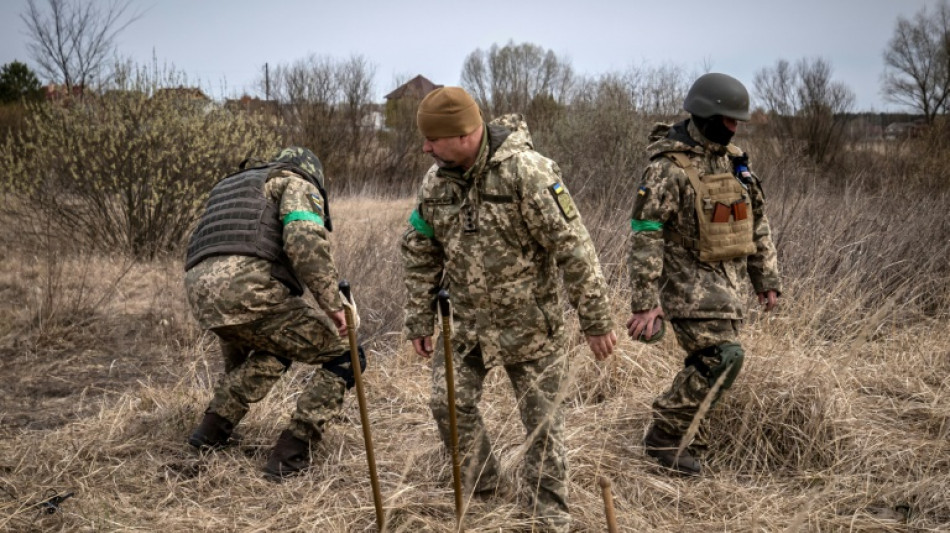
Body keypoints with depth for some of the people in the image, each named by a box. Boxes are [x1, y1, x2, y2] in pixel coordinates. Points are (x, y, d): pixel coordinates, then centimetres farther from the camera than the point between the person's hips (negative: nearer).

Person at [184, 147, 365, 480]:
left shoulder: (231, 189, 39)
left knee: (274, 352, 36)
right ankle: (290, 454, 2)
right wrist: (332, 304, -5)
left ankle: (213, 429, 30)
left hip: (200, 290, 8)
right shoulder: (298, 184, 14)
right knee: (343, 357, 8)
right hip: (248, 288, -8)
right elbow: (304, 240, -10)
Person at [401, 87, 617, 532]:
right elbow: (420, 254, 8)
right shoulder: (435, 181, -3)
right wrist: (419, 320, 9)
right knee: (450, 405, 3)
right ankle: (482, 495, 26)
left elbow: (573, 248, -20)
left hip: (529, 324, -5)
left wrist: (596, 321, -17)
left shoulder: (526, 171, -22)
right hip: (466, 323, 5)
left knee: (542, 421, 5)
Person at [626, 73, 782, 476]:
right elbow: (645, 235, -19)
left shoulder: (732, 159, 10)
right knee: (723, 356, -18)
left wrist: (768, 280, 15)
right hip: (687, 278, -8)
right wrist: (645, 302, -23)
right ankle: (664, 435, -4)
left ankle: (684, 443, 24)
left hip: (725, 278, 8)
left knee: (708, 365, 10)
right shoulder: (669, 166, -15)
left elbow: (757, 224, 17)